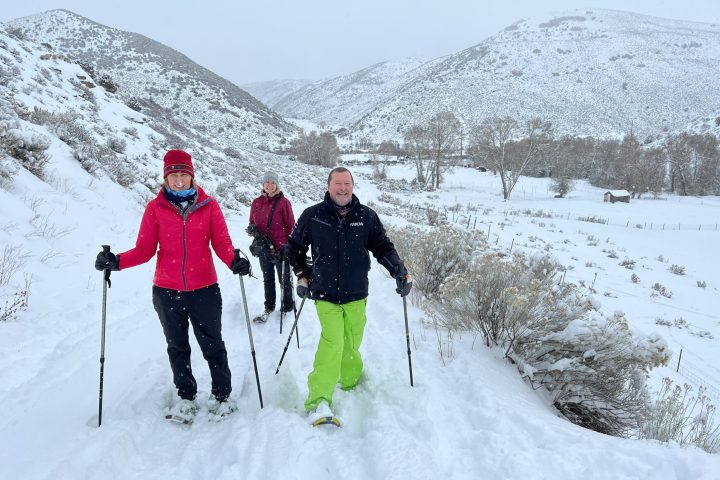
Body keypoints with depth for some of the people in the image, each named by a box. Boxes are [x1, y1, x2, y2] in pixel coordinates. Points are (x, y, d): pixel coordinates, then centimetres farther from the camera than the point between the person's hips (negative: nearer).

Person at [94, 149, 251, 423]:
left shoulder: (208, 205, -3)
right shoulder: (156, 208, -1)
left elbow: (221, 242, -5)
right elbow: (144, 249, -1)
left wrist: (234, 262, -24)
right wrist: (116, 262, -17)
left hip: (204, 289, -1)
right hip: (166, 291, 2)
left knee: (212, 345, 9)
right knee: (177, 347, 16)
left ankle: (222, 395, 28)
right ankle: (186, 397, 34)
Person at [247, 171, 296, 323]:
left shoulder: (283, 202, -8)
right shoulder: (256, 203, 5)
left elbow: (291, 226, -7)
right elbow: (253, 223, 15)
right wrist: (252, 229, -8)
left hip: (281, 249, -4)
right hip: (263, 249, 5)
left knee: (284, 279, 8)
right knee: (268, 279, 17)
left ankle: (287, 307, 22)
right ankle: (269, 308, 29)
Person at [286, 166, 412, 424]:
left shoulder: (367, 216, 2)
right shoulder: (312, 216, -1)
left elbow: (383, 247, 9)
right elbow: (294, 246, 14)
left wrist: (400, 272, -4)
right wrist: (303, 275, 11)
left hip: (357, 294, 3)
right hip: (325, 294, -2)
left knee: (351, 345, 9)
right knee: (332, 341, -18)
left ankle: (350, 386, 31)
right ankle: (319, 401, -18)